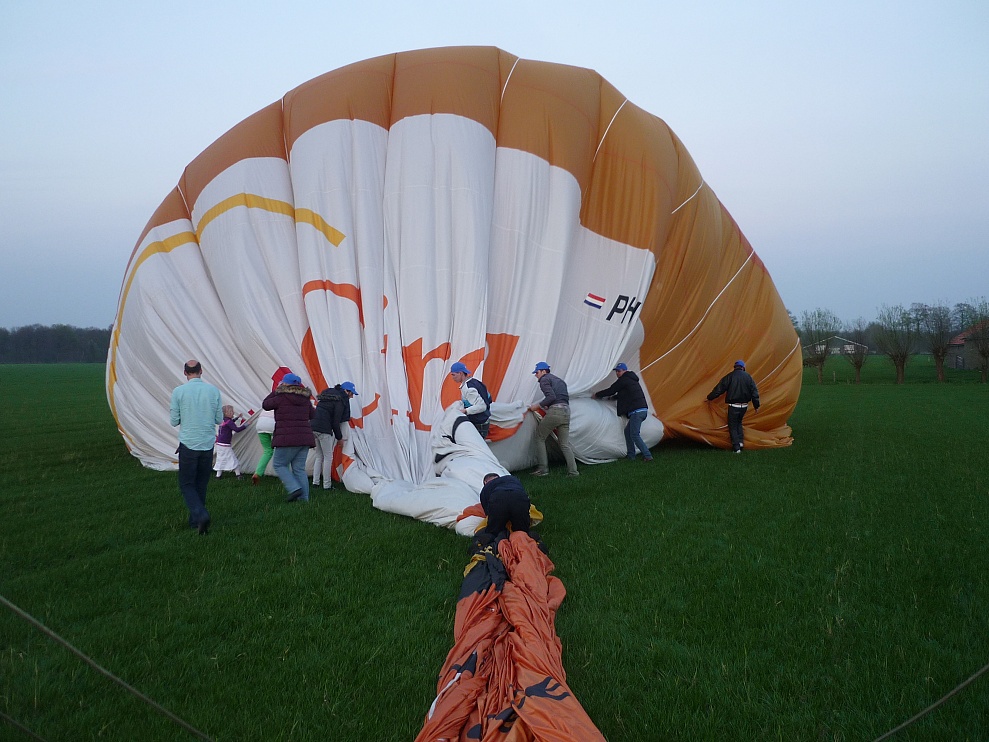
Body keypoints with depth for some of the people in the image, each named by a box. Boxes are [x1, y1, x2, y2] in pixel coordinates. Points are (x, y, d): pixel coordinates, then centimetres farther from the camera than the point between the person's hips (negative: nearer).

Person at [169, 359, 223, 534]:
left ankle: (200, 515, -16)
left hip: (188, 444, -3)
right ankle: (195, 521, 24)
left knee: (186, 484, 6)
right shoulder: (214, 391, -2)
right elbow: (219, 419, 4)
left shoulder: (178, 392, -7)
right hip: (208, 444, 3)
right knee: (201, 485, 16)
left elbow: (174, 421, -2)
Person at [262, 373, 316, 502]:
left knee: (279, 465, 8)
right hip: (305, 438, 6)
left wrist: (276, 390, 15)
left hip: (288, 439, -6)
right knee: (299, 469, 10)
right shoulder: (305, 399, 9)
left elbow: (265, 404, 8)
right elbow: (313, 415, 20)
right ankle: (304, 497, 7)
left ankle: (294, 489, -8)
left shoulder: (281, 398, -8)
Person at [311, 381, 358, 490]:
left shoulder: (328, 393, 19)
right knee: (328, 457, 2)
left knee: (319, 455, 18)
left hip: (313, 426, 8)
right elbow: (335, 421, -10)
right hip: (323, 429, -8)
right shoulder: (340, 400, -8)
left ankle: (315, 482, 18)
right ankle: (327, 485, 6)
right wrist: (339, 437, 1)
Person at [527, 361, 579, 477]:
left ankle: (543, 469, 2)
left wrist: (538, 406, -4)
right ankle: (573, 471, 4)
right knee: (565, 444, 12)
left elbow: (551, 397, -13)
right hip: (566, 411, 7)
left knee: (539, 437, 7)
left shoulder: (544, 380, 3)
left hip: (555, 411, -7)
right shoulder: (560, 380, 27)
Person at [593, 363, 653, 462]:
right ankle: (630, 455, 17)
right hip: (642, 410, 10)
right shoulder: (631, 380, 24)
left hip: (636, 411, -10)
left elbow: (611, 390, -1)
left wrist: (597, 395, 11)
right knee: (628, 431, 16)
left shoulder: (623, 380, -5)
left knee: (634, 435, -8)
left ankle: (647, 456, -10)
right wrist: (613, 397, 36)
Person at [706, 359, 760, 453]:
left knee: (733, 426, 7)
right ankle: (740, 441, 12)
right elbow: (754, 391, 4)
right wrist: (756, 405, 12)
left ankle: (736, 447, 1)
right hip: (744, 406, 4)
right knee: (739, 423, 25)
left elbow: (719, 389, -5)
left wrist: (709, 397, 5)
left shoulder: (729, 376, -7)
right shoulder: (747, 376, 2)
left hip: (733, 406, -4)